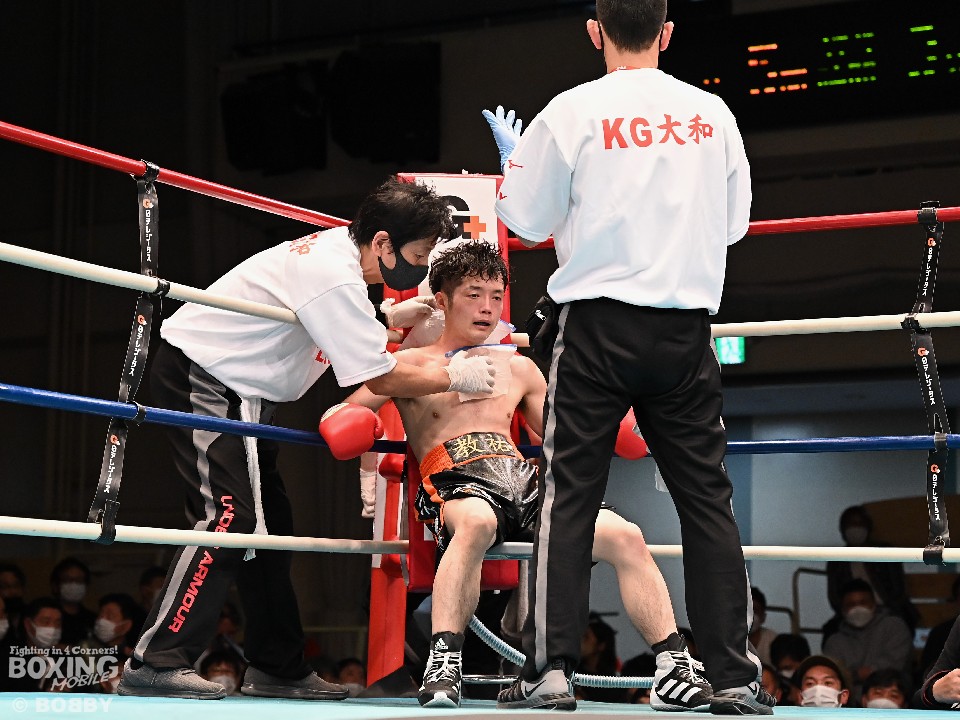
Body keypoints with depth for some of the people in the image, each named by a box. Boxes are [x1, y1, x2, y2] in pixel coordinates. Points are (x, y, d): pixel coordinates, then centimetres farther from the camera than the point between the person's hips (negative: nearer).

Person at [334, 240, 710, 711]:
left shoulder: (519, 368, 28)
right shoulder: (413, 364, 15)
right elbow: (343, 418, 9)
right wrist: (369, 458, -12)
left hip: (523, 479, 5)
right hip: (456, 482, -5)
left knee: (625, 535, -20)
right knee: (476, 522, -44)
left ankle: (673, 669, -20)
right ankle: (443, 663, -45)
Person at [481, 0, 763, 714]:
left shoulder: (573, 111, -4)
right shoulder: (711, 112, 4)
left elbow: (528, 221, 4)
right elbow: (734, 222, 13)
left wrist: (512, 156, 22)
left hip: (598, 325, -2)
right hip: (685, 327, 2)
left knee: (570, 493, 2)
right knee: (707, 496, 6)